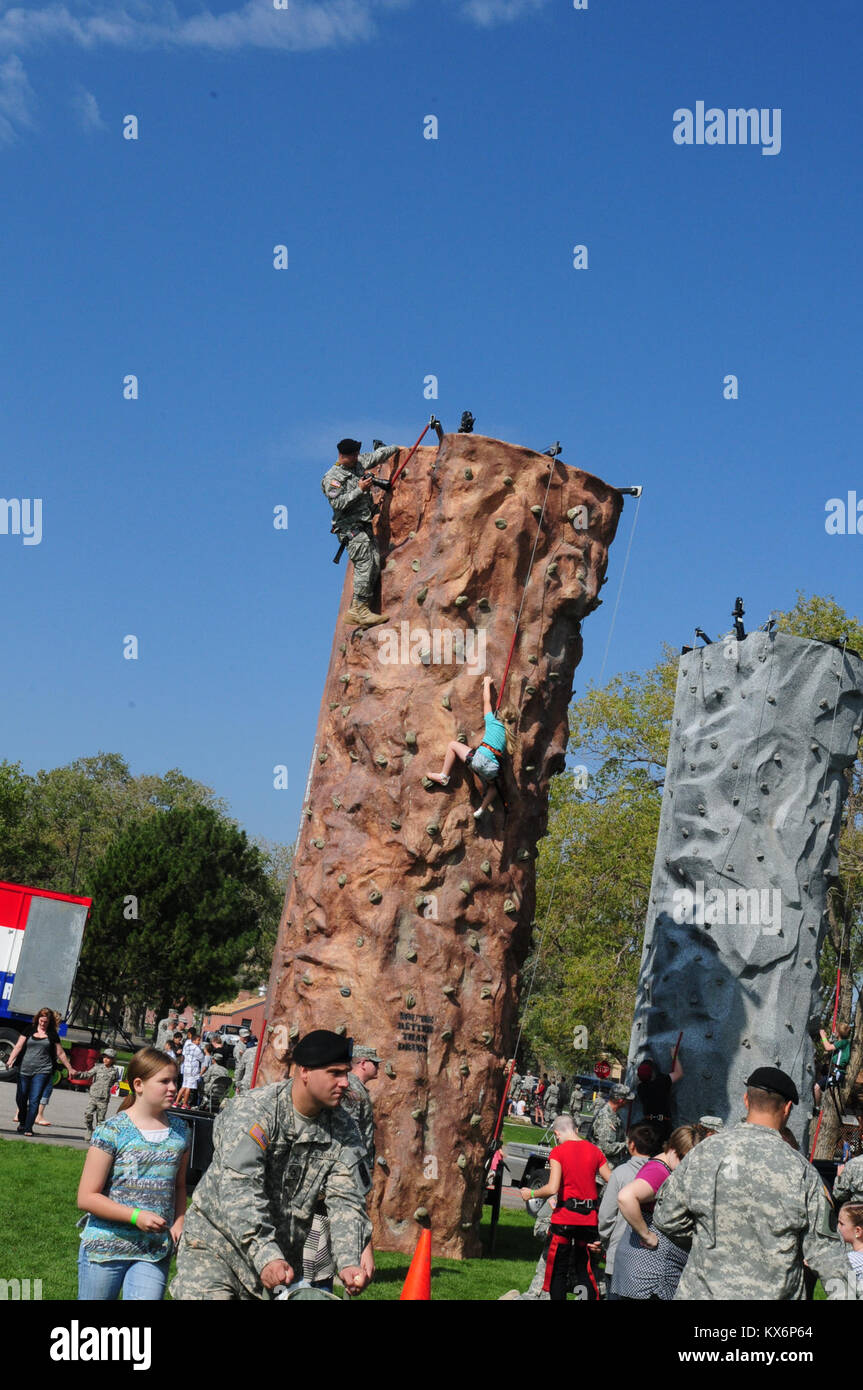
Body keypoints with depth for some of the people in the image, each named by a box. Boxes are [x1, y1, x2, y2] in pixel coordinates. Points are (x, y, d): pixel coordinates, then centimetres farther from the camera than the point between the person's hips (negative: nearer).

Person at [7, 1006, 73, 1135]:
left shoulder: (52, 1035, 7)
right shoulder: (29, 1031, 7)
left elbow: (60, 1053, 13)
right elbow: (18, 1046, 0)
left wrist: (70, 1069, 15)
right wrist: (10, 1061, -15)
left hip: (42, 1071, -1)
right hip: (25, 1070, 1)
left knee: (34, 1101, -9)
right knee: (21, 1099, 7)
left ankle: (28, 1129, -7)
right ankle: (22, 1122, 31)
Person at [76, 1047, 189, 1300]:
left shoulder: (180, 1132, 7)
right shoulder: (112, 1130, -9)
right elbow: (86, 1198, -11)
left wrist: (179, 1222, 2)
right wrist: (136, 1216, -19)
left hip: (155, 1253, 3)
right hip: (106, 1248, -3)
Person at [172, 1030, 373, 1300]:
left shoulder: (344, 1131, -2)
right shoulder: (252, 1110, -19)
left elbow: (346, 1200, -8)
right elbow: (238, 1189, -29)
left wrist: (349, 1263, -25)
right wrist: (266, 1256, -39)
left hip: (281, 1255, 5)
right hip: (217, 1242, -4)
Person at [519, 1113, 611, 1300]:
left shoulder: (558, 1152, -7)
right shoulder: (594, 1151, 6)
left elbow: (552, 1188, -18)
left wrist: (531, 1194, -1)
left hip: (564, 1217, -4)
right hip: (589, 1219, 4)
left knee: (558, 1271, 6)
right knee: (586, 1270, 14)